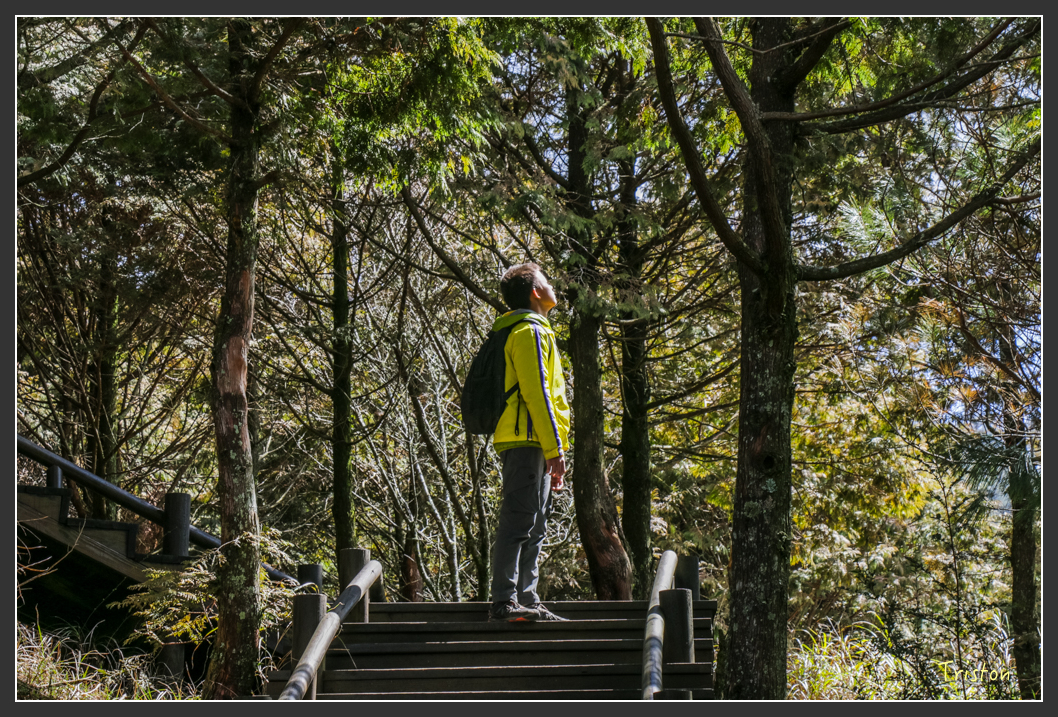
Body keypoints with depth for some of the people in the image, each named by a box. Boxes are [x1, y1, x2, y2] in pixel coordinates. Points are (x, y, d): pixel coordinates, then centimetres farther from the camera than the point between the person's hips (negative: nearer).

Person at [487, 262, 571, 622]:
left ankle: (526, 602, 11)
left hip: (524, 445, 10)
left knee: (533, 527, 10)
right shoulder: (531, 331, -6)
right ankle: (504, 601, -16)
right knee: (519, 521, -13)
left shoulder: (527, 332, 26)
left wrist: (552, 454, 22)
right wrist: (555, 449, -18)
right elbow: (536, 393, -16)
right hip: (528, 441, -10)